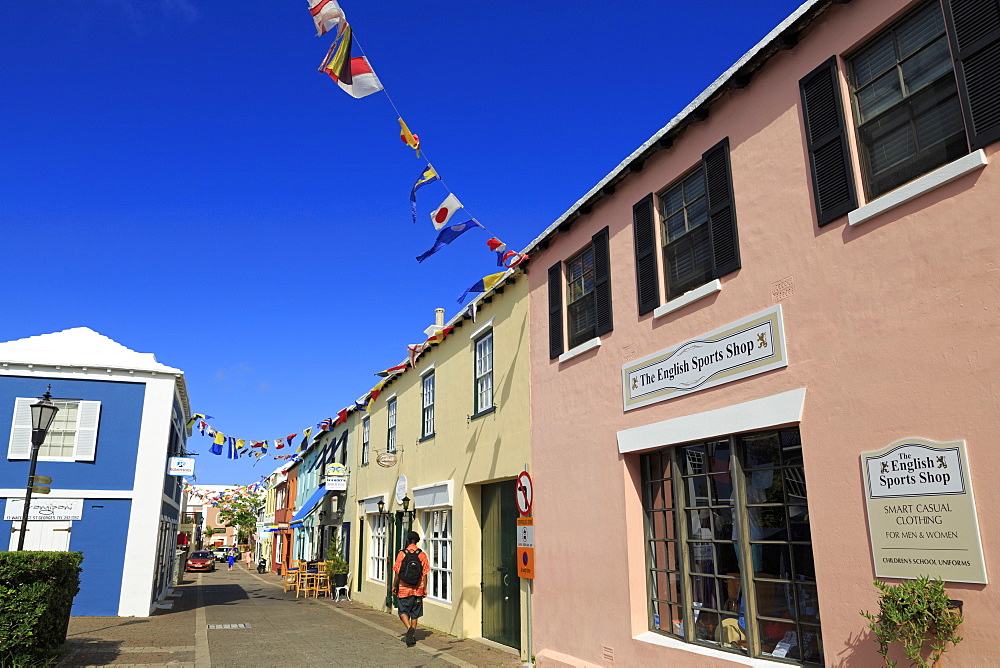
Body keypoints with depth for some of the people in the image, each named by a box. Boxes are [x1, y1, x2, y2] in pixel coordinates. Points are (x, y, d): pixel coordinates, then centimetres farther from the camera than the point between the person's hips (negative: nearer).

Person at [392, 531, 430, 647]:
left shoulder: (402, 553, -7)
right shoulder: (422, 554, -1)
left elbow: (397, 573, -6)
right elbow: (425, 574, 0)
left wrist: (394, 586, 7)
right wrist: (425, 589, 7)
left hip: (404, 588, -2)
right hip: (417, 589, 3)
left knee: (403, 611, 7)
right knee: (414, 614, 14)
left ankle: (409, 628, -17)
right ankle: (413, 637, 17)